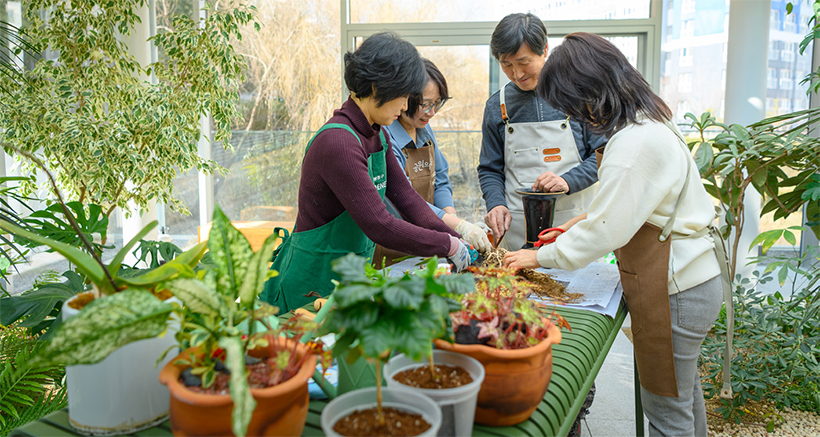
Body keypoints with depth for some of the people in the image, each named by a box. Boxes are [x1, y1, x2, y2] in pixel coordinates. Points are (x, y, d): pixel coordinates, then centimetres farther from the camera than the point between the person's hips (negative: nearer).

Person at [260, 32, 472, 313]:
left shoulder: (377, 135, 5)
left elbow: (406, 197, 4)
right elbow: (379, 226, -29)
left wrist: (455, 238, -7)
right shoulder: (338, 143, -26)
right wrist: (448, 245, -19)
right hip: (315, 283, -9)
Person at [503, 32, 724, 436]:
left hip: (675, 292, -10)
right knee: (682, 392, 25)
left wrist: (540, 257, -10)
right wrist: (578, 224, 12)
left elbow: (606, 232, -22)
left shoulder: (635, 143, -25)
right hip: (690, 279, 10)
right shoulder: (650, 123, 8)